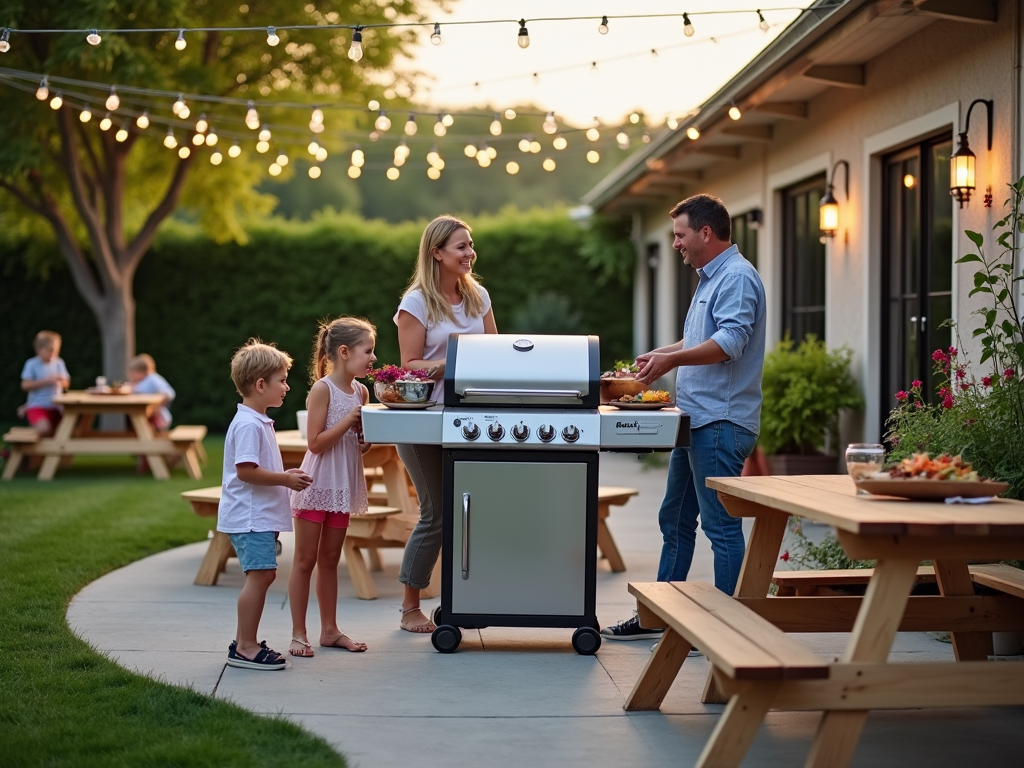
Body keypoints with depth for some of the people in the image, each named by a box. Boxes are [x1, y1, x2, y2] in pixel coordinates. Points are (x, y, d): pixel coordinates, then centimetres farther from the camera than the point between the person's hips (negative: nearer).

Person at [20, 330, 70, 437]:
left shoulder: (59, 363, 6)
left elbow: (66, 384, 12)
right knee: (44, 430, -30)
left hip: (55, 407, 5)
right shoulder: (32, 364, -6)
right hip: (37, 407, -5)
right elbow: (25, 385, -11)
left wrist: (61, 381, -11)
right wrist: (45, 381, -19)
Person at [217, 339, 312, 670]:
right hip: (250, 516, -11)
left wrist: (287, 474, 14)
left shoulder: (259, 422, 17)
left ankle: (243, 643, 19)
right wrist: (285, 479, -18)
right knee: (259, 575, -12)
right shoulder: (248, 425, -17)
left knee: (262, 576, 12)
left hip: (261, 515, 11)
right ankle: (246, 648, -9)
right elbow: (246, 471, -23)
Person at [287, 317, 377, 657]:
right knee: (305, 560, 1)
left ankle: (329, 630, 22)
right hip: (317, 484, -7)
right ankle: (298, 634, 7)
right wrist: (349, 419, -20)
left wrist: (367, 436, -5)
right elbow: (315, 443, -19)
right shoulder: (322, 389, -14)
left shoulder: (361, 391, 6)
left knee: (330, 560, 15)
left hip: (344, 486, 7)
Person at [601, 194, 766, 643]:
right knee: (675, 520, 15)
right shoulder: (709, 278, 20)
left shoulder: (736, 278, -13)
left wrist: (672, 360, -28)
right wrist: (658, 355, 25)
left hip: (720, 422, -11)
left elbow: (730, 341, -26)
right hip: (696, 420, 11)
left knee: (721, 525, -7)